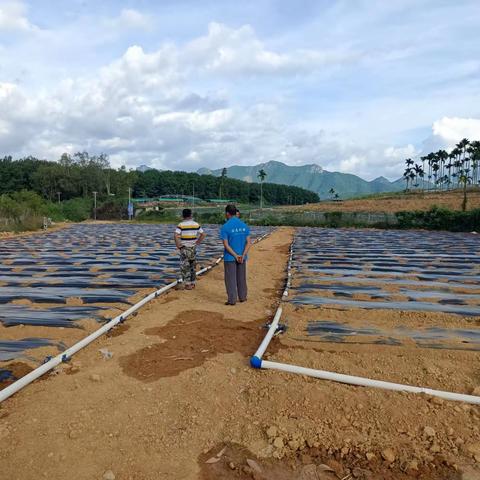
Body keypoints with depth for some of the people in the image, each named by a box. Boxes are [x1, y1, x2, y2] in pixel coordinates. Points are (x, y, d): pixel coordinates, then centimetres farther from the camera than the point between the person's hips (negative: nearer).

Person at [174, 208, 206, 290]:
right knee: (193, 266, 16)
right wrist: (197, 243, 10)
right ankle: (193, 283, 22)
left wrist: (178, 246, -11)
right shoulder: (196, 224, 1)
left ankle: (187, 284, 4)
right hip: (193, 248, 4)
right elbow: (203, 234, 5)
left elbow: (176, 236, -23)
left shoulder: (181, 225, -11)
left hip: (184, 249, -4)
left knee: (185, 267, 4)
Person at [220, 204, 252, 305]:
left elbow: (226, 245, -16)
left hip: (230, 258, -4)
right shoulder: (244, 225, 2)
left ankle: (232, 300, 7)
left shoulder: (225, 227, -11)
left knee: (231, 279, 4)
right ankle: (242, 297, 25)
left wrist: (235, 256, -15)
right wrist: (243, 255, -12)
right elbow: (249, 242, -4)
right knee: (241, 278, 16)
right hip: (242, 257, 4)